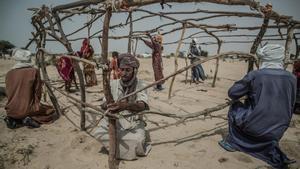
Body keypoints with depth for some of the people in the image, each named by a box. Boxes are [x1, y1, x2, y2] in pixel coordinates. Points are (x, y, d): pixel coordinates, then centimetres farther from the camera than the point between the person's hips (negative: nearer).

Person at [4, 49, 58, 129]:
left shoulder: (9, 73, 1)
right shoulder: (34, 71, -9)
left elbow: (8, 94, 8)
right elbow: (38, 93, -6)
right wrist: (36, 105, 11)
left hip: (11, 111, 5)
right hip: (28, 109, -4)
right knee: (52, 111, 18)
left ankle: (12, 119, 6)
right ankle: (31, 119, -6)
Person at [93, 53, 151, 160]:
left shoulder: (140, 85, -11)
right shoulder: (113, 83, -3)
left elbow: (142, 105, -29)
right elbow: (104, 104, -7)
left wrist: (125, 106, -50)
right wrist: (107, 106, -33)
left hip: (134, 122, -2)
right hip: (114, 120, 3)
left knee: (137, 140, -30)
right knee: (99, 133, -22)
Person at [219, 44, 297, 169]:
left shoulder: (254, 75, -14)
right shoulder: (291, 78, -2)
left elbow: (232, 94, -7)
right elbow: (290, 106, 10)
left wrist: (248, 92, 13)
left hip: (254, 126, -4)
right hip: (277, 131, 5)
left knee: (235, 108, 22)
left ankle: (232, 142, 26)